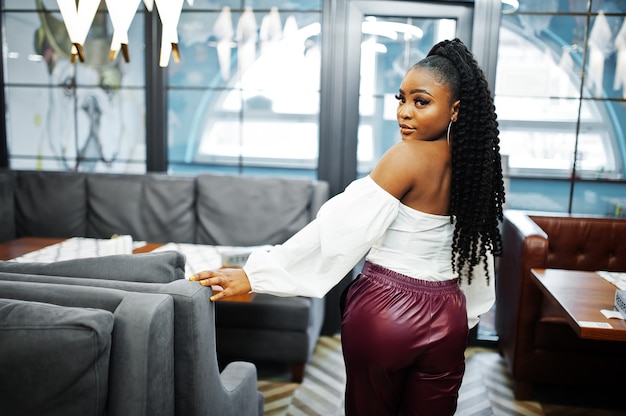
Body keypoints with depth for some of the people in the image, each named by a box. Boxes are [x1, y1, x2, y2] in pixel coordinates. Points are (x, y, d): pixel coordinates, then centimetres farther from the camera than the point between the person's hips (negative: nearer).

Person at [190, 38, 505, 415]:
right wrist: (468, 313, 24)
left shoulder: (408, 157, -19)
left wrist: (255, 275, -22)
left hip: (384, 310, -5)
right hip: (447, 317, 5)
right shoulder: (470, 161, 1)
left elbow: (339, 226, -24)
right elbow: (477, 248, 11)